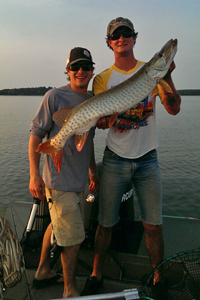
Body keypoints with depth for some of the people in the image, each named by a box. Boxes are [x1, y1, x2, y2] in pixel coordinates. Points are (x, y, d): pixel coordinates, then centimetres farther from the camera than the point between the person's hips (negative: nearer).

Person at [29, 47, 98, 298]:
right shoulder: (55, 97, -10)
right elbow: (36, 134, -11)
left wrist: (93, 170, 22)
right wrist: (34, 175, -15)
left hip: (80, 179, 7)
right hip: (59, 179, -7)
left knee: (58, 227, 20)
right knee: (73, 237, -1)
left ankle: (43, 272, 42)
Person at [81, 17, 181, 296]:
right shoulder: (102, 79, 4)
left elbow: (174, 109, -3)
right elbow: (101, 123, -3)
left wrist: (167, 76, -16)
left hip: (147, 159, 1)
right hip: (115, 159, 0)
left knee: (153, 225, 5)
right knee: (105, 223, 8)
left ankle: (158, 280, 25)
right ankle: (96, 275, 28)